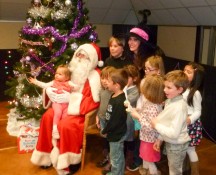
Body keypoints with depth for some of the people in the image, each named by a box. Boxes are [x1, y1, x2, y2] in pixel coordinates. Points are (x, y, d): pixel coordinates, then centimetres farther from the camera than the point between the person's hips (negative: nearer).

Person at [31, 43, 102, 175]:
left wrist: (71, 98, -26)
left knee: (66, 124, -29)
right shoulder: (74, 69, 4)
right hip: (66, 105, 7)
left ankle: (71, 160, -8)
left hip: (85, 110, -7)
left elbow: (94, 100, -23)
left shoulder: (95, 76, -16)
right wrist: (50, 91, -10)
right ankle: (49, 154, 7)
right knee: (48, 116, -9)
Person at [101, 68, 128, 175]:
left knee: (116, 158, 10)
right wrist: (106, 130, 8)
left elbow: (115, 121, -26)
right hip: (115, 133, 10)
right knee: (117, 156, 26)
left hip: (117, 134, -10)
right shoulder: (114, 96, 3)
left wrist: (105, 131, -12)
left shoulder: (120, 101, -28)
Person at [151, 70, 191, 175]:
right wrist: (160, 139, 9)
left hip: (177, 145, -8)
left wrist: (156, 125, -21)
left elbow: (174, 133, -31)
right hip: (170, 142, 8)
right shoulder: (170, 101, -3)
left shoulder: (179, 107, -29)